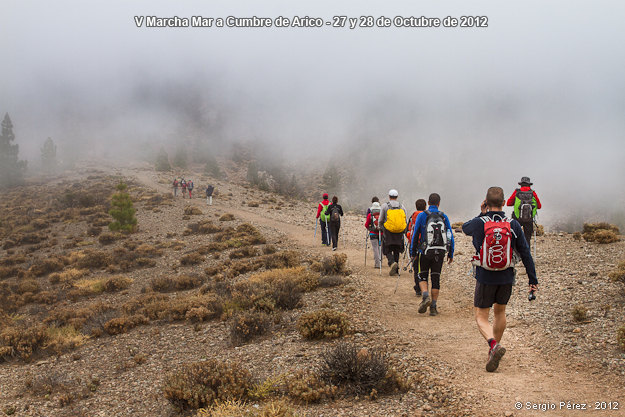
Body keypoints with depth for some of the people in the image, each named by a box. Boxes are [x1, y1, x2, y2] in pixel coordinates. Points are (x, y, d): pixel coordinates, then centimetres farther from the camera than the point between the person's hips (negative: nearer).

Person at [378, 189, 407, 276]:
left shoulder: (385, 206, -2)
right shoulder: (402, 207, 6)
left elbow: (381, 220, 4)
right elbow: (405, 221, 8)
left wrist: (381, 228, 22)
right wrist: (404, 231, 22)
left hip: (388, 233, -3)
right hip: (399, 233, 3)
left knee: (388, 251, 6)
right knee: (396, 251, 13)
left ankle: (392, 263, -22)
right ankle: (395, 270, 12)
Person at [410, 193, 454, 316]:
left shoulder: (422, 216, -4)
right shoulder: (444, 217, 2)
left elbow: (415, 235, -2)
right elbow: (450, 236, 4)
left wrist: (413, 253, 5)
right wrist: (451, 254, 12)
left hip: (425, 252, -2)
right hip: (440, 253, 2)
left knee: (422, 276, 13)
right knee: (436, 278, 8)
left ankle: (425, 296, -13)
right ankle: (433, 307, 7)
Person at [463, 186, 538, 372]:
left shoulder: (479, 223, -12)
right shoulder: (513, 225, -7)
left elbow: (465, 228, 13)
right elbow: (525, 253, -4)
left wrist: (482, 215, 10)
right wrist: (533, 280, 2)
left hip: (485, 277, -3)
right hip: (506, 278, 3)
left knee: (481, 317, 7)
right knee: (499, 312, 24)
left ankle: (494, 345, -20)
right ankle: (493, 352, 35)